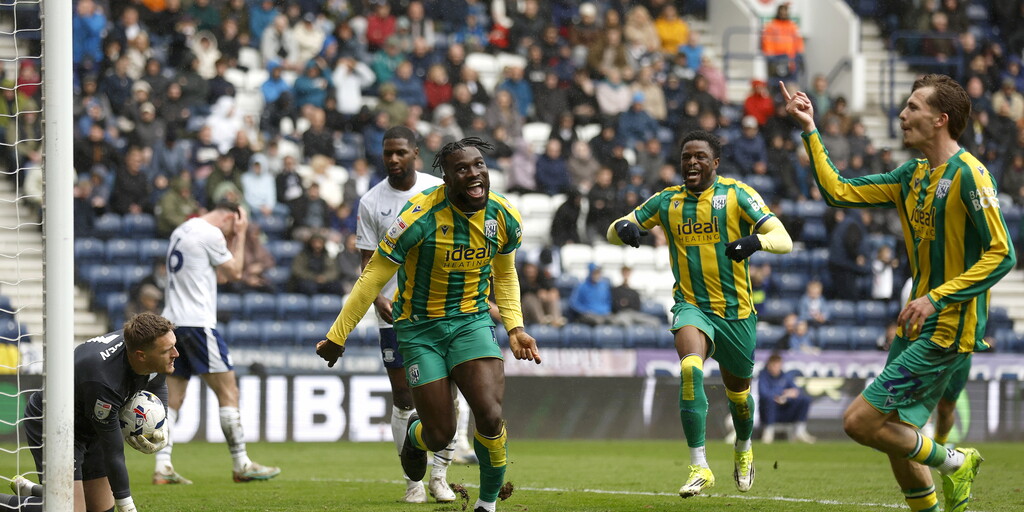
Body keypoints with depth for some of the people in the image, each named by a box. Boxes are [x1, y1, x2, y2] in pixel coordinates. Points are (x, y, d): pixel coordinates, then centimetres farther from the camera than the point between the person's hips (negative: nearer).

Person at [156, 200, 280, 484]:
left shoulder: (181, 232, 20)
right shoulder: (211, 234, -8)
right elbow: (234, 272, 3)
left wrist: (234, 237, 22)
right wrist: (240, 235, 9)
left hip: (172, 321, 9)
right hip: (197, 321, -9)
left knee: (172, 397, 5)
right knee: (228, 390, -3)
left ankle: (163, 467, -2)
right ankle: (241, 464, -2)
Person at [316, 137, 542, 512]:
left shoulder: (504, 217, -7)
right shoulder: (420, 217, -22)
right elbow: (373, 278, -13)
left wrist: (514, 328, 4)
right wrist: (337, 337, -9)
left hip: (472, 321, 3)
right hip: (420, 328, -3)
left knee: (490, 417, -18)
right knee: (440, 435, -2)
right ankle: (414, 434, 38)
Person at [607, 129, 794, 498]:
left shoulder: (737, 195, -7)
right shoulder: (667, 201, 2)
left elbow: (783, 239, -14)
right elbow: (614, 232, 7)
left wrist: (755, 241, -37)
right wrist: (623, 228, -19)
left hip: (736, 312, 0)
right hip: (691, 306, 0)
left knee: (738, 393, 15)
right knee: (690, 368, -29)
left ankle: (743, 450, 49)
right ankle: (699, 467, -29)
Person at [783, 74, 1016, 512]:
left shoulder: (967, 174, -14)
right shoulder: (912, 176, 12)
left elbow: (1001, 254, -19)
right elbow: (838, 192, 16)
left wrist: (936, 297, -23)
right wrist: (809, 131, 11)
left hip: (948, 330, -8)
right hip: (917, 326, 8)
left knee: (860, 422, -12)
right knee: (896, 435, 8)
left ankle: (952, 463, 6)